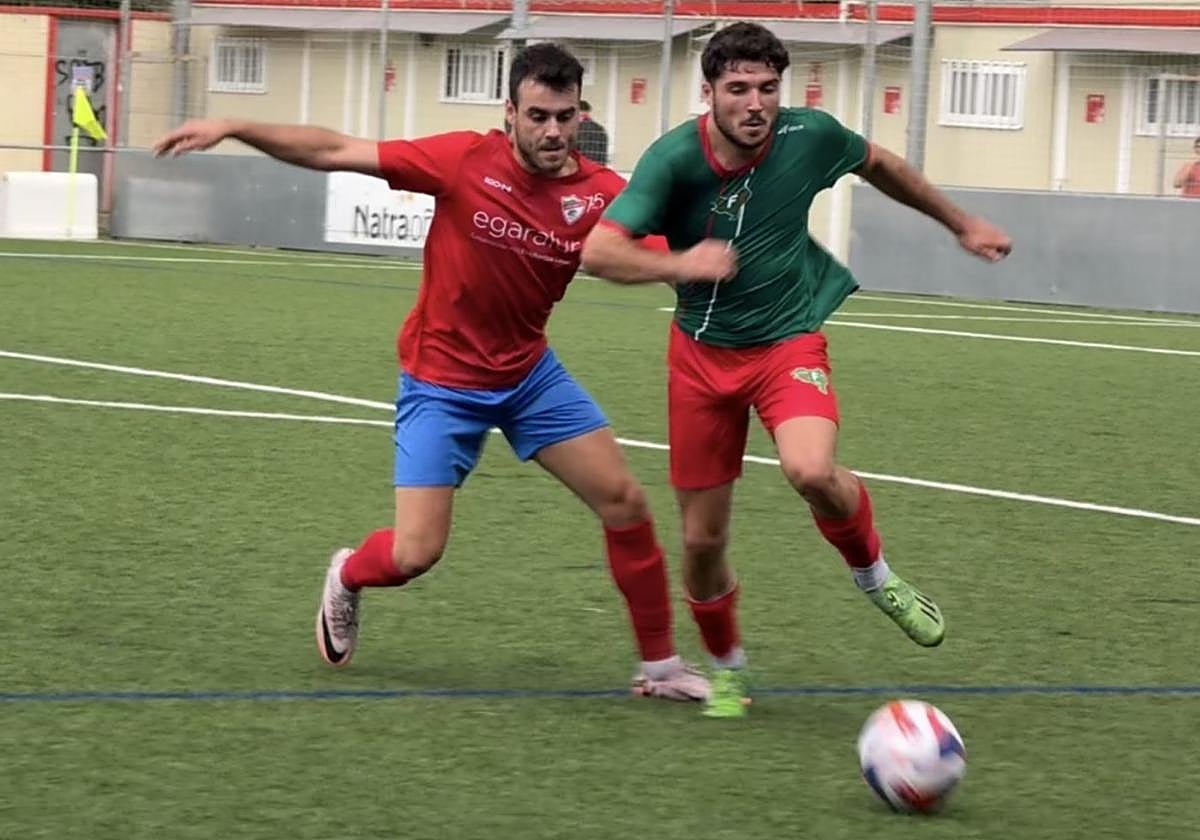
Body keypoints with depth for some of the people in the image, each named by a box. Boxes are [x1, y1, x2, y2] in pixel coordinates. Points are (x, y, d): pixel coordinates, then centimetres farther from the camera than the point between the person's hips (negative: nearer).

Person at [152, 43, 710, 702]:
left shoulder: (600, 194, -13)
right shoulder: (467, 161, -20)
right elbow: (335, 152, -16)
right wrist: (232, 128, -21)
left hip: (529, 374, 3)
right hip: (442, 382, -3)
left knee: (625, 503, -3)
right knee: (415, 554, -10)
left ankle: (660, 665, 14)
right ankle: (346, 579, 28)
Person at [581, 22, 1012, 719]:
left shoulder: (809, 136, -13)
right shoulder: (675, 158, -19)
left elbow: (880, 165, 10)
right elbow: (598, 251, -28)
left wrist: (963, 225, 21)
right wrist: (677, 264, -46)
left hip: (788, 340, -1)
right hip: (703, 351, 1)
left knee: (812, 471, -31)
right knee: (703, 539, 4)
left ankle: (876, 576, -1)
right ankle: (728, 669, 32)